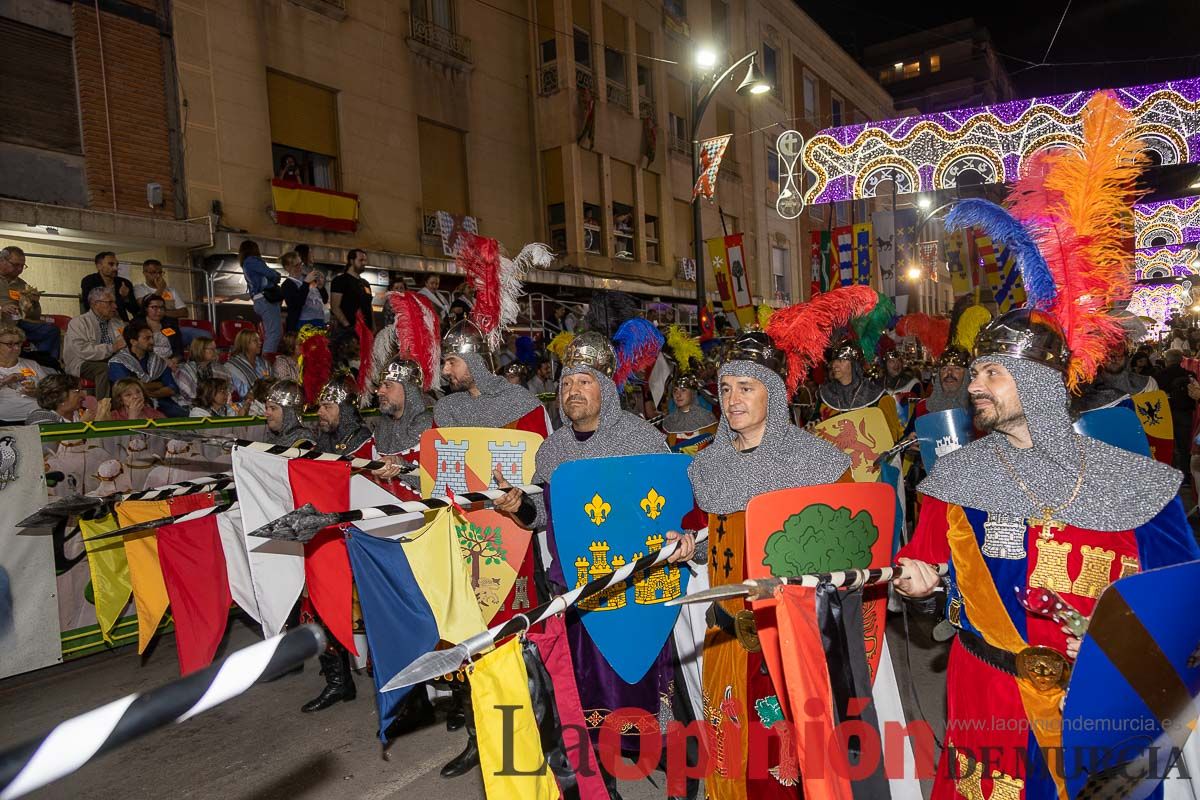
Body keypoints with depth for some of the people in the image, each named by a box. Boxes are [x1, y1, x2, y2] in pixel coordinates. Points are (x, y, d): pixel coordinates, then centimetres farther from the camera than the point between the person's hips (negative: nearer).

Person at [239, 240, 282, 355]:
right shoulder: (252, 260, -3)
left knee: (270, 333, 12)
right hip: (267, 300, -10)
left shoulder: (246, 264, 26)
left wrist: (274, 277, 5)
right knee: (275, 332, -15)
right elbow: (270, 273, -10)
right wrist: (276, 275, 11)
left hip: (259, 301, 10)